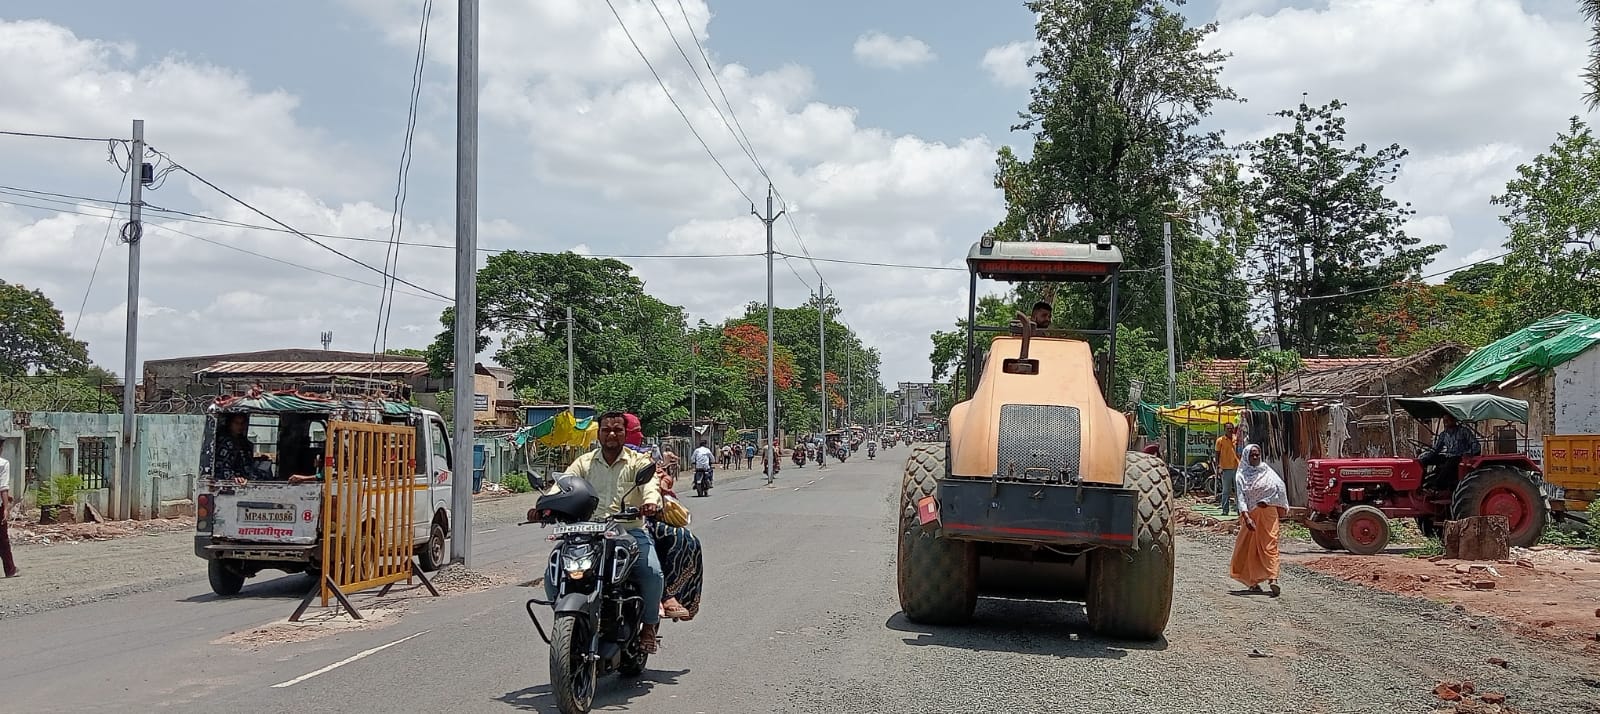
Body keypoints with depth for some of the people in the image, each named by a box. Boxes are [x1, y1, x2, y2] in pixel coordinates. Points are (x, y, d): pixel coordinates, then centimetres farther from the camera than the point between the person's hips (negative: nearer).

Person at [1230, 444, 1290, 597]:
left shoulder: (1267, 471, 9)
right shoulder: (1241, 475, 4)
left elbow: (1280, 487, -1)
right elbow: (1241, 497, -6)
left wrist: (1266, 501, -6)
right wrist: (1246, 517, -19)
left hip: (1268, 512, 0)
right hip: (1250, 515, 0)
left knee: (1269, 545, -2)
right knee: (1250, 548, -1)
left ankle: (1272, 579, -7)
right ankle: (1253, 581, 0)